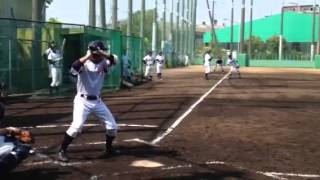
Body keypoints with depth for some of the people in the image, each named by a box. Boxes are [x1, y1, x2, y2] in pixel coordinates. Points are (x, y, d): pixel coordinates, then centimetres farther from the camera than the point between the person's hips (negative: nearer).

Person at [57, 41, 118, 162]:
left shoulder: (103, 64, 2)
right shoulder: (84, 63, -10)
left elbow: (113, 61, -17)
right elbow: (73, 68, -31)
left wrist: (103, 53, -31)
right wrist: (88, 56, -33)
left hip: (97, 101, 5)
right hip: (83, 100, -5)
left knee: (112, 126, 6)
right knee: (77, 126, -21)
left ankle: (109, 148, 29)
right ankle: (62, 151, -6)